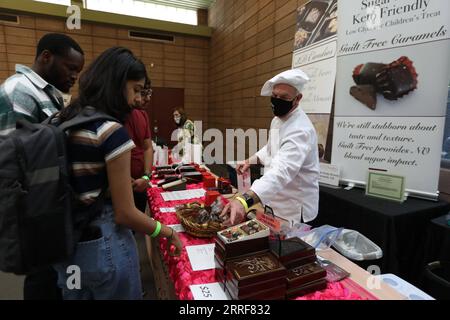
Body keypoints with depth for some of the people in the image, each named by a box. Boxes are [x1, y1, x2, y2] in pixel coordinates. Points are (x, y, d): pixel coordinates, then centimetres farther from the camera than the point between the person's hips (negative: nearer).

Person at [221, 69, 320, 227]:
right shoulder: (277, 119, 2)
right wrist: (251, 160, 2)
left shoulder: (301, 130, -29)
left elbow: (281, 172, -45)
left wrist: (244, 201, -58)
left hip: (293, 210, -8)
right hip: (276, 203, 9)